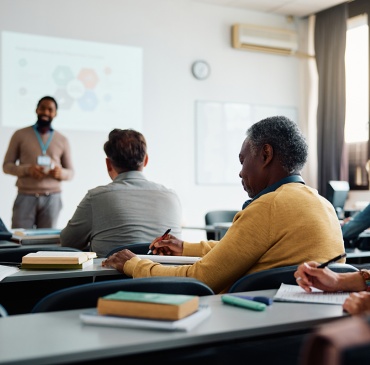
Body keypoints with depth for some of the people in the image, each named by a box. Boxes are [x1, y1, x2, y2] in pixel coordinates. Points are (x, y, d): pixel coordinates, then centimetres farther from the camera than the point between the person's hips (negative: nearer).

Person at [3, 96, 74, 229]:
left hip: (52, 198, 1)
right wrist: (27, 169, -13)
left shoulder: (62, 140, 11)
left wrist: (61, 172, -11)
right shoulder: (20, 135, 7)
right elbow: (7, 166, 6)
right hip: (25, 197, -1)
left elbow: (70, 172, 13)